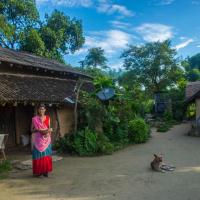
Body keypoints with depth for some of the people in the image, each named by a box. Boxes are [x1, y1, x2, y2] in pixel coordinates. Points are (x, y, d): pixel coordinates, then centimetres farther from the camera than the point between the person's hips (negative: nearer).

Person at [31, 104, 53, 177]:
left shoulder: (47, 118, 7)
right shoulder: (34, 119, -1)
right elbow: (32, 130, 1)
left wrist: (49, 130, -11)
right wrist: (37, 130, -17)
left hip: (46, 139, 2)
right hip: (38, 139, -2)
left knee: (46, 155, 4)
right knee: (38, 155, -1)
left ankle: (45, 171, 14)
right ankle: (38, 171, 11)